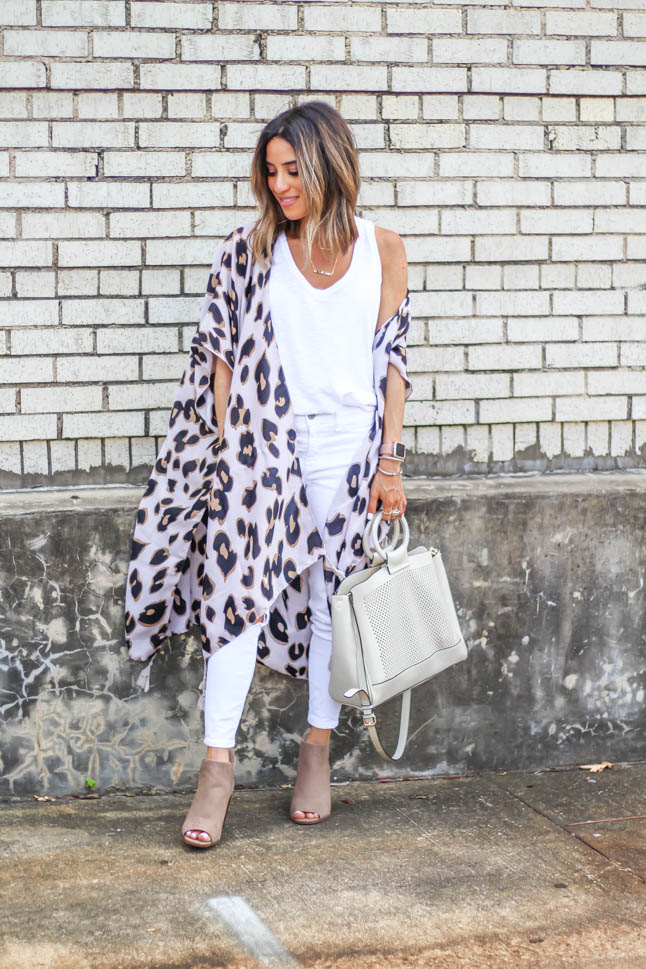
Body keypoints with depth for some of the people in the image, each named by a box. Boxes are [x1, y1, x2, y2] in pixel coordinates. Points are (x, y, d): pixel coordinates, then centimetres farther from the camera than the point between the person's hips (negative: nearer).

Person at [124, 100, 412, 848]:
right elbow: (223, 356, 4)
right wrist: (228, 452, -2)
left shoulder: (381, 248, 4)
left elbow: (392, 361, 5)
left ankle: (317, 753, 22)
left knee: (334, 598, 7)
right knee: (238, 588, -9)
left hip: (349, 450, 1)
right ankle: (217, 766, -3)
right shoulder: (251, 251, 3)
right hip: (263, 445, -1)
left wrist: (389, 462, 2)